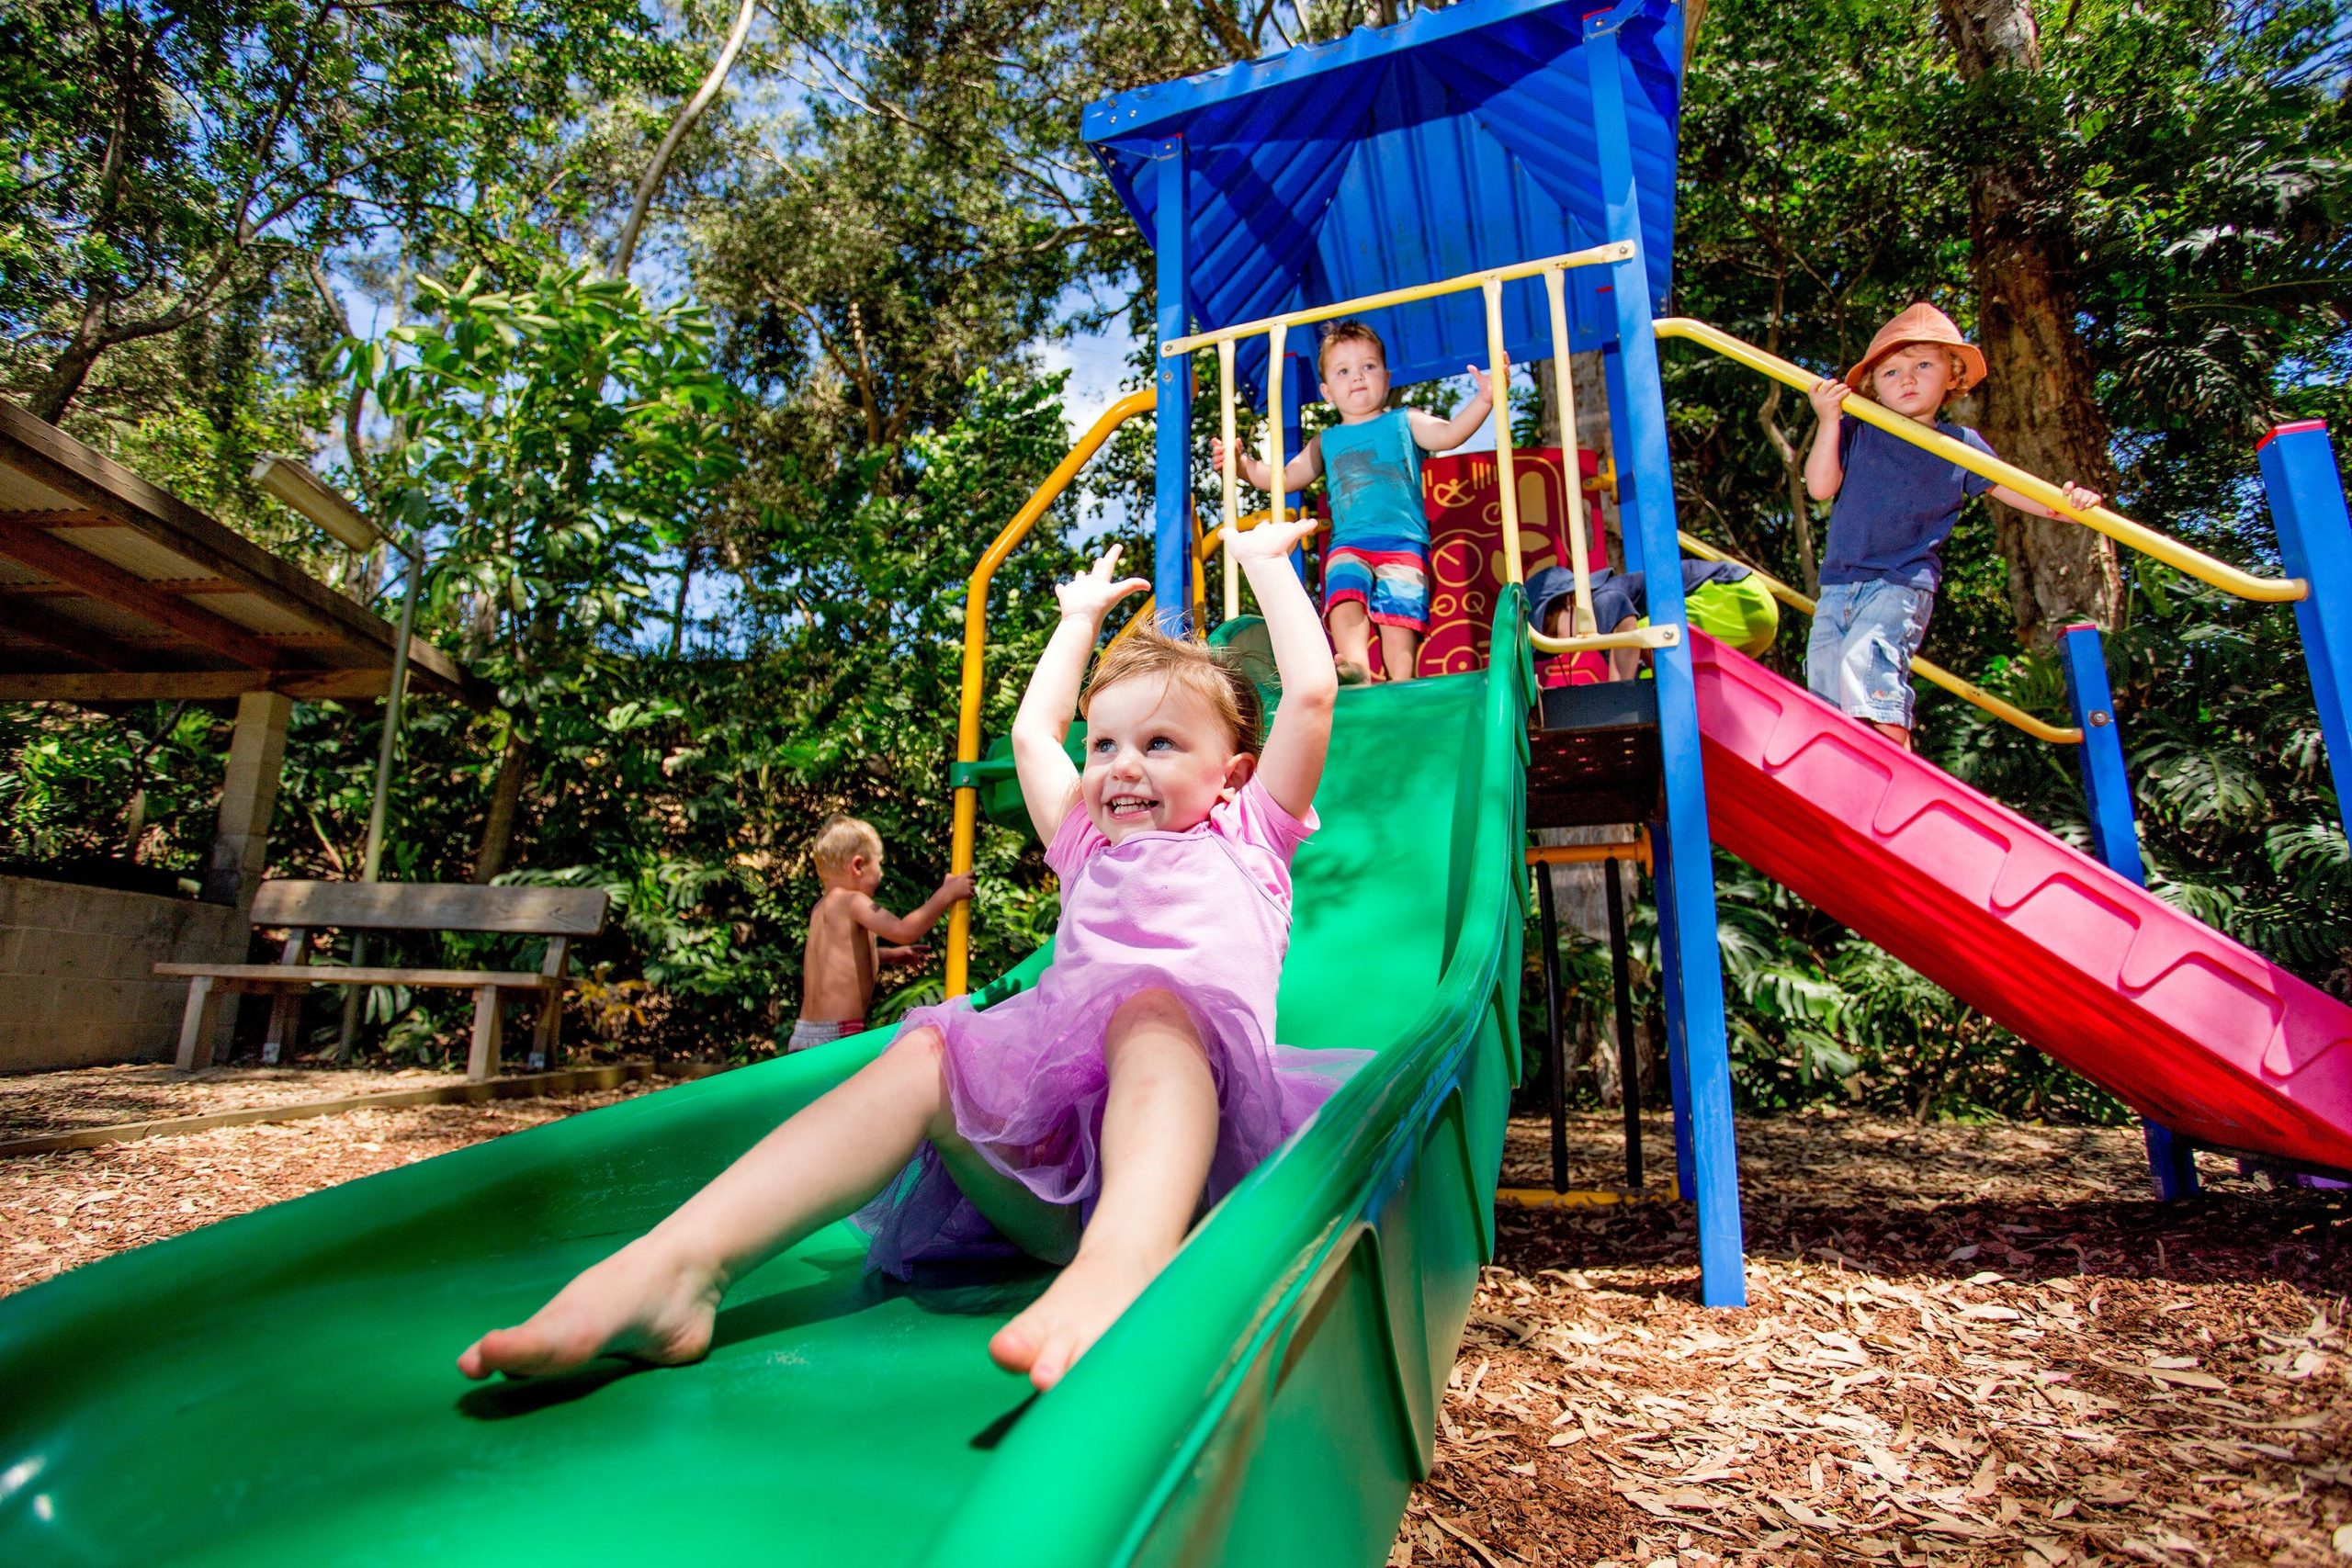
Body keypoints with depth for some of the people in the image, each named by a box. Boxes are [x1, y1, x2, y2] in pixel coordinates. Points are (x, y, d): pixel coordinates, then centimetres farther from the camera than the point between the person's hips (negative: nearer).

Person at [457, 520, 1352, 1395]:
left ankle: (1122, 1257, -58)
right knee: (925, 1055, -22)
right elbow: (1031, 732, 38)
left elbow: (1312, 693, 15)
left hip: (1197, 1143, -3)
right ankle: (675, 1265, -34)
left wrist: (1265, 562, 26)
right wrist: (1083, 617, 49)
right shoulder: (1089, 851, 30)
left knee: (1152, 1006, -34)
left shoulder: (1246, 839, 20)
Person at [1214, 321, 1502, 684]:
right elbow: (1286, 478, 27)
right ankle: (1356, 671, -46)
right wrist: (1241, 464, 16)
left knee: (1398, 615, -21)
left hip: (1403, 542, -1)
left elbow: (1448, 434, 2)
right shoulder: (1326, 441, 25)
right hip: (1348, 543, 1)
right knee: (1345, 601, -28)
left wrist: (1484, 399, -13)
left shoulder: (1404, 422, 19)